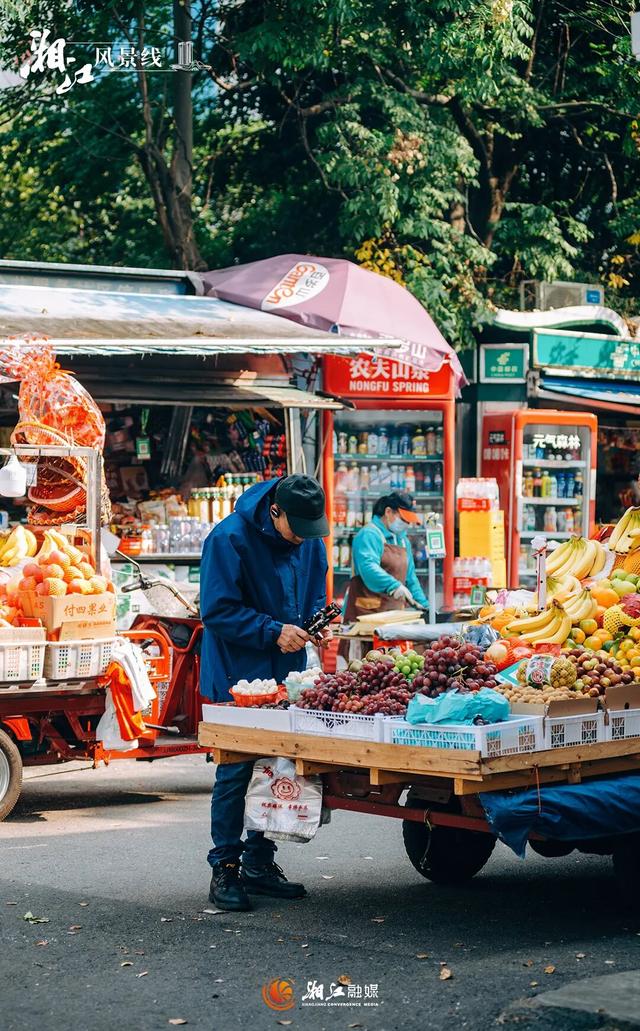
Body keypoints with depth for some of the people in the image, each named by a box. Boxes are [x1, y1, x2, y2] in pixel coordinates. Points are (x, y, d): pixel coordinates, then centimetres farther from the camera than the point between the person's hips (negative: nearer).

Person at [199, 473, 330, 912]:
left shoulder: (311, 541, 3)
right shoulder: (230, 538, -17)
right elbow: (218, 610, -17)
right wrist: (274, 632, -22)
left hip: (286, 675, 7)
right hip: (238, 674, -6)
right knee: (236, 771, -3)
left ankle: (260, 863, 22)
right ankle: (225, 869, 6)